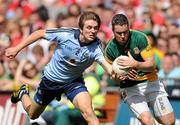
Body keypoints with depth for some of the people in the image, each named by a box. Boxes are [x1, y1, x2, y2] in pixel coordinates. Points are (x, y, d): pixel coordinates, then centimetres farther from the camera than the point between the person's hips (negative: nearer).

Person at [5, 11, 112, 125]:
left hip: (74, 81, -1)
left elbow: (105, 63, -46)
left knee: (88, 112, -27)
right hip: (51, 79, 1)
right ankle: (23, 94, 52)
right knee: (33, 114, 22)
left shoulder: (96, 46, -28)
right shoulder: (65, 34, -28)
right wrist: (17, 48, -11)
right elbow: (40, 33, -13)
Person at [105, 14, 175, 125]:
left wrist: (136, 64, -37)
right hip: (130, 88, 0)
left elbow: (152, 65, -18)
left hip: (150, 82, 0)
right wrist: (118, 77, -23)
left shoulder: (139, 38, -16)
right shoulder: (110, 49, -11)